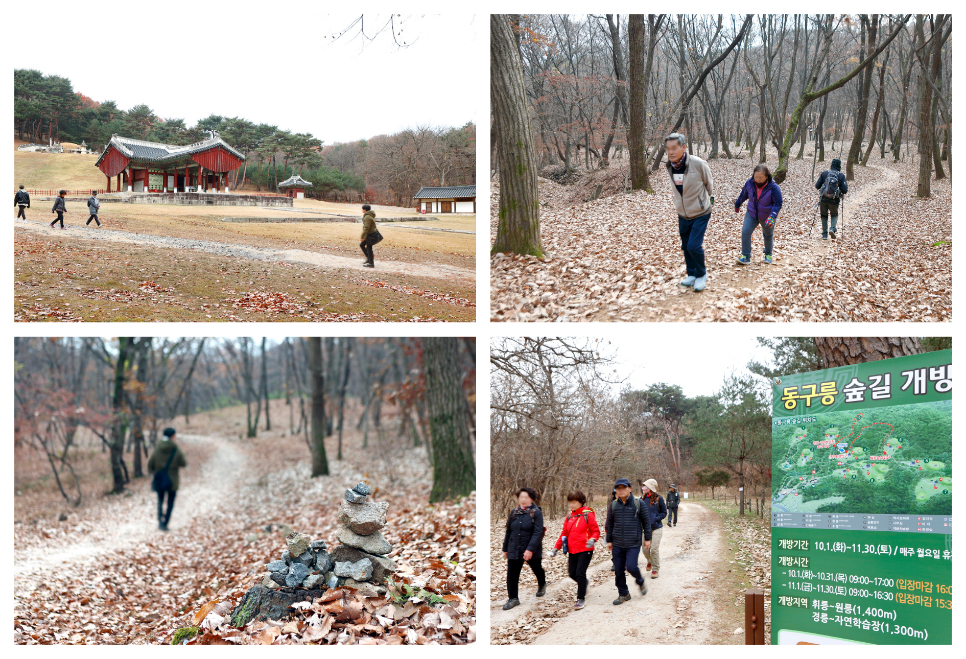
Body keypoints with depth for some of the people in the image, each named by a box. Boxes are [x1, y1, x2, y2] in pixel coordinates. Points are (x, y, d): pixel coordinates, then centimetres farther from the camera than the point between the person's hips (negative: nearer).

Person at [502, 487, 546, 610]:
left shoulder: (536, 513, -11)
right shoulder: (514, 512, 5)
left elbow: (538, 533, -19)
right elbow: (508, 532, 13)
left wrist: (530, 549, -26)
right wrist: (505, 548, 14)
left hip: (532, 552, -3)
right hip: (514, 550, 3)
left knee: (537, 570, 20)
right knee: (512, 574, -5)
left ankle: (542, 585, 49)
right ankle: (513, 599, 4)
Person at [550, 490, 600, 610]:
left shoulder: (588, 515, -7)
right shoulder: (569, 517, 11)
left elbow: (596, 531, -7)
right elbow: (564, 534, 15)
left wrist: (593, 540, -27)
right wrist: (556, 548, 9)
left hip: (585, 550, -6)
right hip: (572, 551, 6)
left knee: (580, 573, -10)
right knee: (572, 573, 7)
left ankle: (580, 598, 1)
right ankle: (584, 583, 39)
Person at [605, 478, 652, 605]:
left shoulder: (638, 504, -2)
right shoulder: (613, 505, 6)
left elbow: (646, 521, 5)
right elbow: (609, 524, 13)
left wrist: (647, 538, 5)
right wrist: (609, 541, 11)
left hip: (633, 544, -3)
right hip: (617, 544, 3)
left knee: (631, 567, -16)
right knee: (618, 570, 4)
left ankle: (640, 582, 16)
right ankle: (623, 594, 19)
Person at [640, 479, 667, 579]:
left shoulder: (658, 499, -7)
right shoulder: (642, 499, 3)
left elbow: (664, 512, 0)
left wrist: (655, 519, -14)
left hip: (656, 528, -4)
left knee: (654, 549, -5)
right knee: (645, 549, 4)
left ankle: (655, 569, 14)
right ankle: (650, 561, 38)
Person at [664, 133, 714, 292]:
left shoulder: (698, 164, -23)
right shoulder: (669, 166, -8)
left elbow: (709, 184, -4)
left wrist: (709, 199, 10)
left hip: (700, 213, -5)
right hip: (683, 214, 5)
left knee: (694, 246, -12)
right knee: (686, 247, 12)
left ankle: (701, 275, 10)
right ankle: (692, 274, 31)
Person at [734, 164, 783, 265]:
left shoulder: (773, 187, -26)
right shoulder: (750, 183, -17)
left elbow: (778, 204, -19)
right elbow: (743, 195, 4)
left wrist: (772, 216, -33)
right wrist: (737, 205, 18)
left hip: (766, 217, -2)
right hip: (751, 214, 2)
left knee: (768, 236, 18)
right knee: (745, 232, -14)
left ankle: (768, 254, 43)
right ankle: (746, 256, -3)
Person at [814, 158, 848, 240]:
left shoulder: (824, 173, 4)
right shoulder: (841, 175, 1)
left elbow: (817, 186, 5)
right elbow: (844, 191, -3)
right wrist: (846, 185, 18)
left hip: (823, 199, 1)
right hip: (834, 200, -1)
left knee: (824, 215, 17)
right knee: (834, 215, 21)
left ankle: (824, 234, 13)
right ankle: (832, 228, -5)